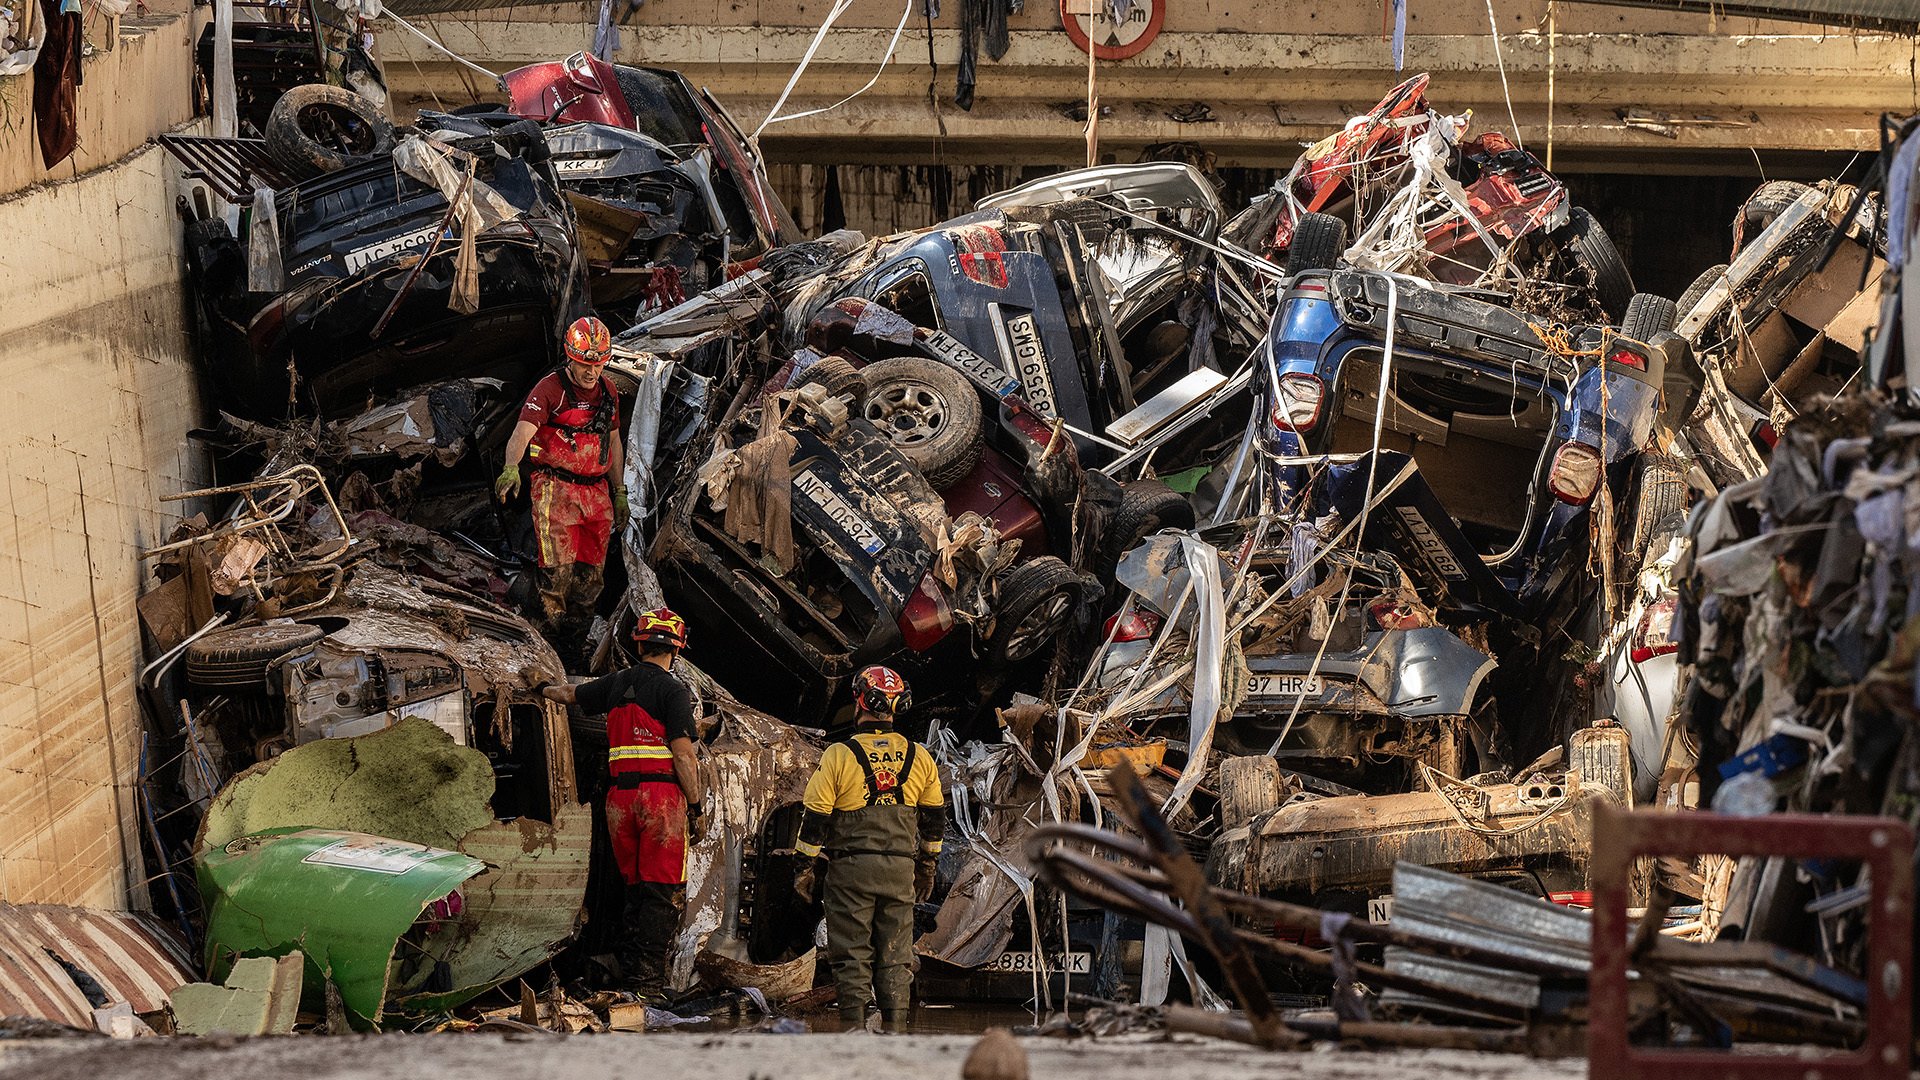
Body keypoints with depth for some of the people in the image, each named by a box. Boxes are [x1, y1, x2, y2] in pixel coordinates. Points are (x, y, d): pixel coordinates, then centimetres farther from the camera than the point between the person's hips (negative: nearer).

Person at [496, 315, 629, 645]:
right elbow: (522, 432, -23)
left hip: (596, 492, 6)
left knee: (591, 574, 6)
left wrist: (619, 491, 22)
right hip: (556, 490, -6)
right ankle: (554, 638, -4)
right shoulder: (550, 389, -10)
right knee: (559, 570, -13)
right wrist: (511, 467, -42)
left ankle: (578, 639, 16)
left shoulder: (608, 391, 11)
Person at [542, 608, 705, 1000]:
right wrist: (696, 808, -7)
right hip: (662, 793, -6)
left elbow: (571, 695, 30)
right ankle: (647, 981, -13)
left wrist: (547, 691, 52)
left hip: (619, 797, 6)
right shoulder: (672, 690, -7)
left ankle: (628, 974, 14)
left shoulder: (617, 683, 11)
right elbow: (683, 753, -12)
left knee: (636, 889, 15)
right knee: (664, 892, -5)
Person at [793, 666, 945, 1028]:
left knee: (852, 957, 2)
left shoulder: (839, 756, -7)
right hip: (900, 871, 3)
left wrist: (807, 869, 4)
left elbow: (815, 818, -5)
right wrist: (927, 868, 24)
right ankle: (895, 1029, 6)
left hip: (850, 869, -3)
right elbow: (934, 819, 13)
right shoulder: (920, 758, 4)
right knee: (895, 958, 8)